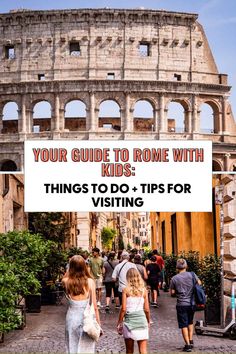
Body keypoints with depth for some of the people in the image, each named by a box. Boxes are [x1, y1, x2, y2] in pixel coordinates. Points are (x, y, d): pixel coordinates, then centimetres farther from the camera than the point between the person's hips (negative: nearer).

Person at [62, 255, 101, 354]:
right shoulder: (90, 282, -10)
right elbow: (94, 306, -7)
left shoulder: (66, 281, -7)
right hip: (86, 318, -2)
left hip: (72, 318, 2)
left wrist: (71, 267, 10)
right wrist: (98, 323, 2)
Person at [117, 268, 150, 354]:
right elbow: (147, 309, 1)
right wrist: (148, 321, 16)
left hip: (129, 320, -1)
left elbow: (123, 309, -8)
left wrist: (119, 322, 2)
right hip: (141, 319, 1)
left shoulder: (126, 290, -5)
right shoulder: (143, 290, 0)